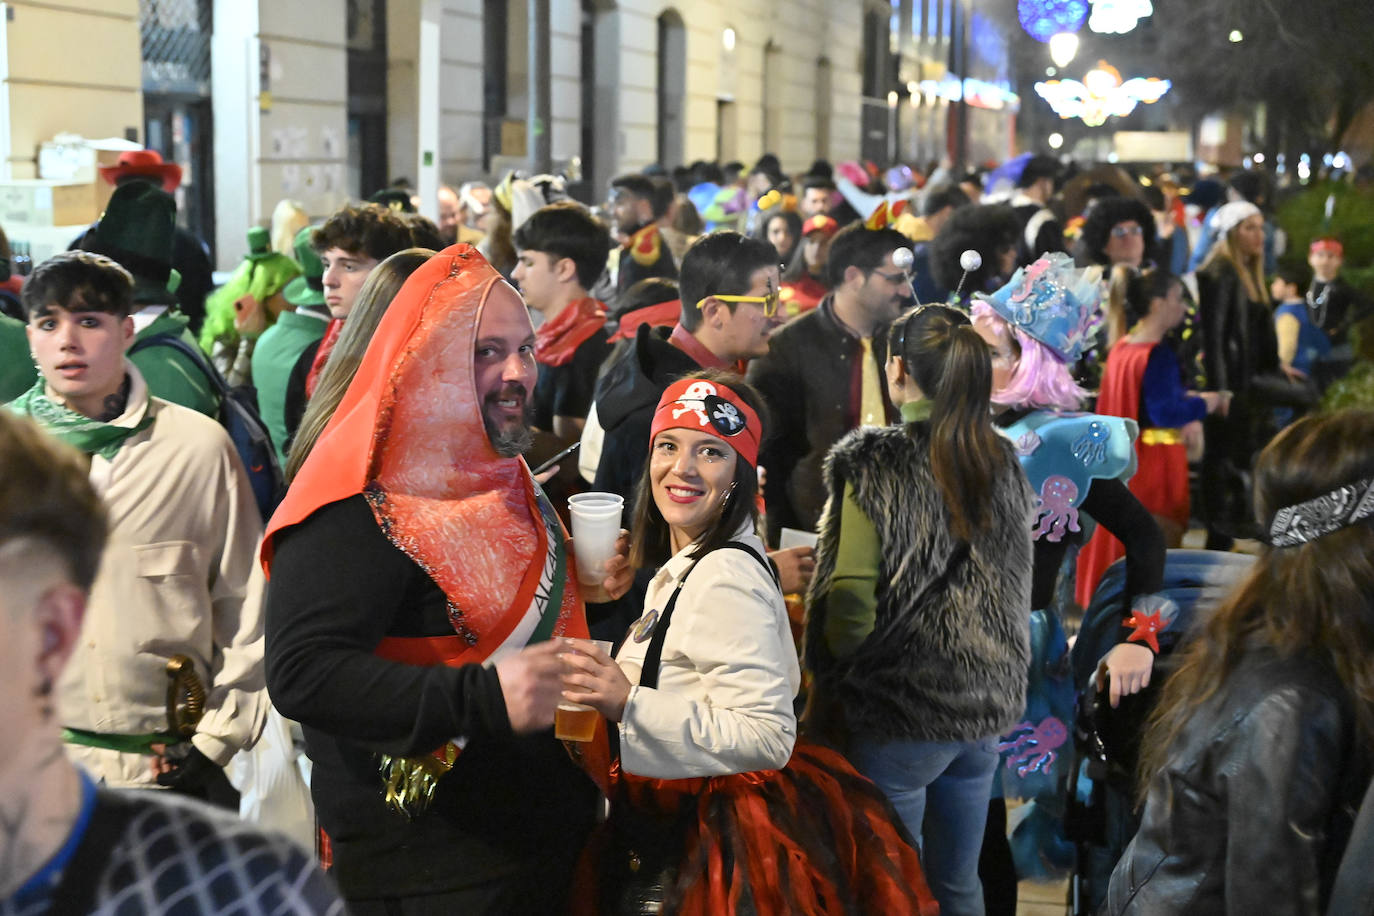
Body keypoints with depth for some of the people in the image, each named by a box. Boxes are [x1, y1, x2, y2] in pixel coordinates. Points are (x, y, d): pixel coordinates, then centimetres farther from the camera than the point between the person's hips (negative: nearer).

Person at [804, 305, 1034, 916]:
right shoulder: (1002, 463, 6)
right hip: (988, 710, 6)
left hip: (900, 714, -6)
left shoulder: (875, 464, -13)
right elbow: (1015, 586, 13)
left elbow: (851, 598, -17)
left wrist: (829, 683, -2)